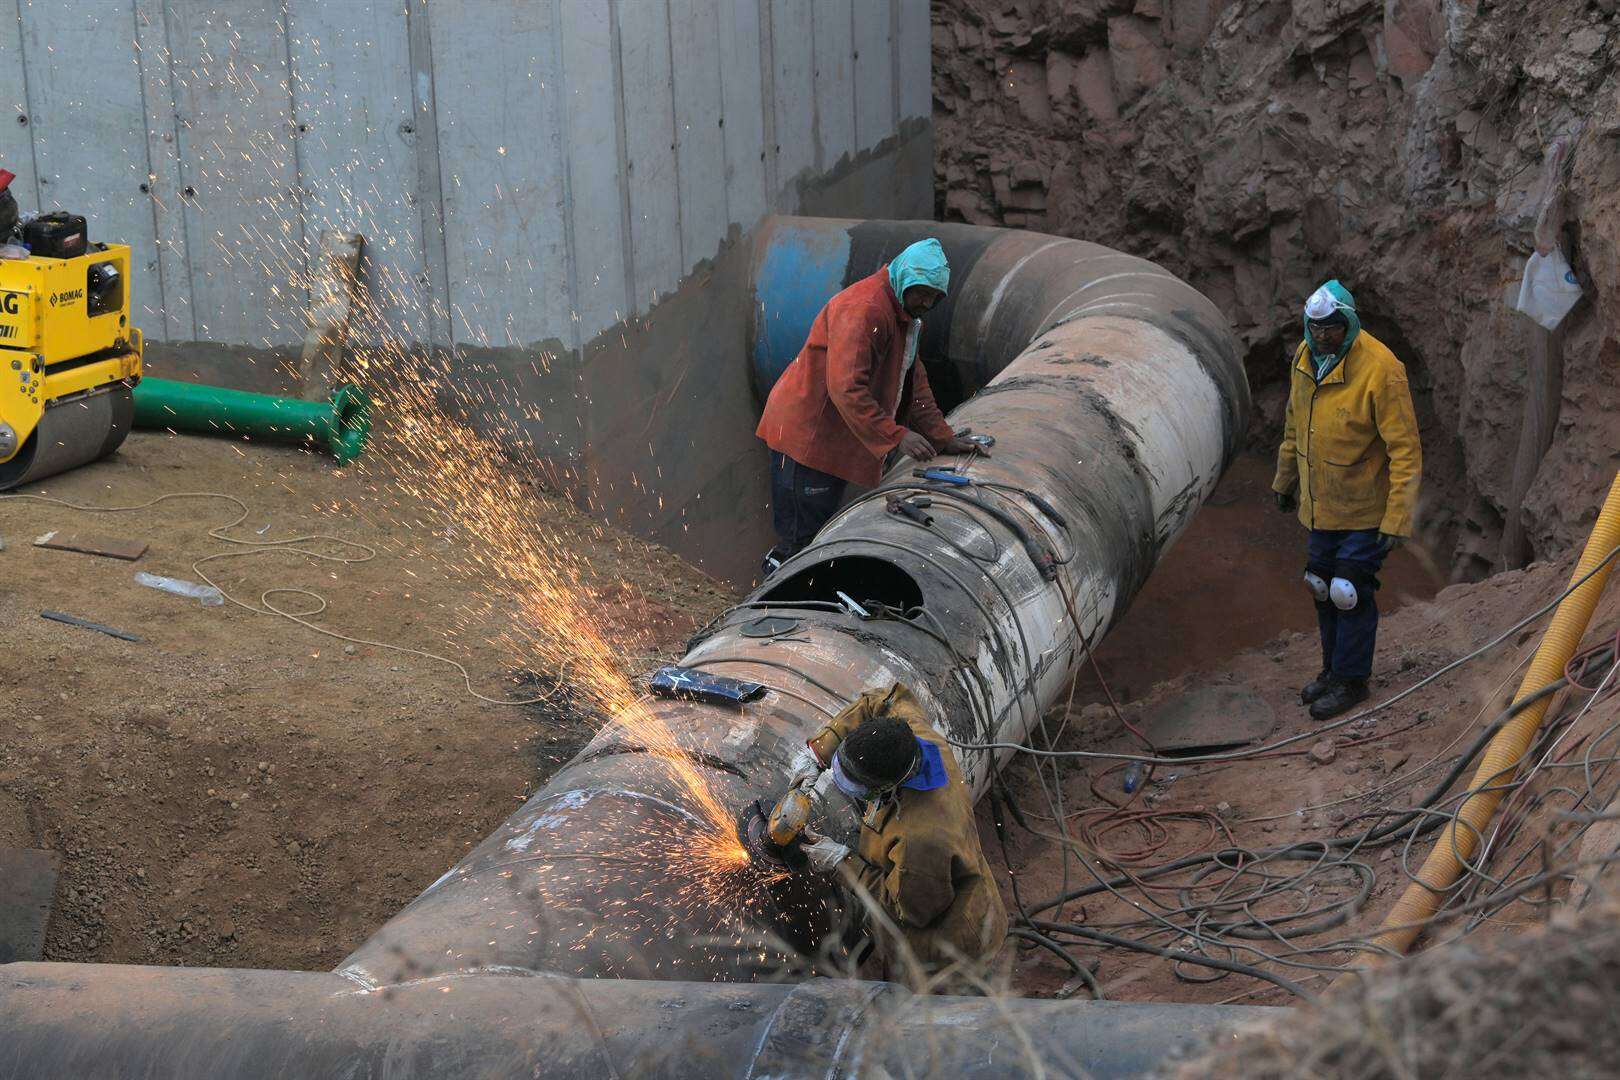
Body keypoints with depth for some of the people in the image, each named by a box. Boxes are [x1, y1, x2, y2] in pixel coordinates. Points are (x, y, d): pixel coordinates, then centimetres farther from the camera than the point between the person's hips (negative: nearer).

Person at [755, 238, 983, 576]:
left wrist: (943, 438, 11)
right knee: (801, 539, -7)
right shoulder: (864, 309, -21)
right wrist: (896, 436, -31)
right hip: (807, 435, -11)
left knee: (820, 535, 15)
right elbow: (846, 389, -30)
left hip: (834, 441, 11)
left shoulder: (905, 316, 14)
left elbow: (914, 383, 20)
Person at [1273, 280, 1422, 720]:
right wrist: (1284, 479, 22)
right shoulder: (1305, 358, -1)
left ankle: (1350, 680, 17)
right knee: (1322, 588, 17)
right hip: (1319, 504, 7)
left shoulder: (1380, 369, -24)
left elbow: (1405, 449, -21)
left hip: (1364, 510, -7)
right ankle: (1333, 669, 34)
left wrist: (1398, 518, -23)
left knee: (1350, 592, 0)